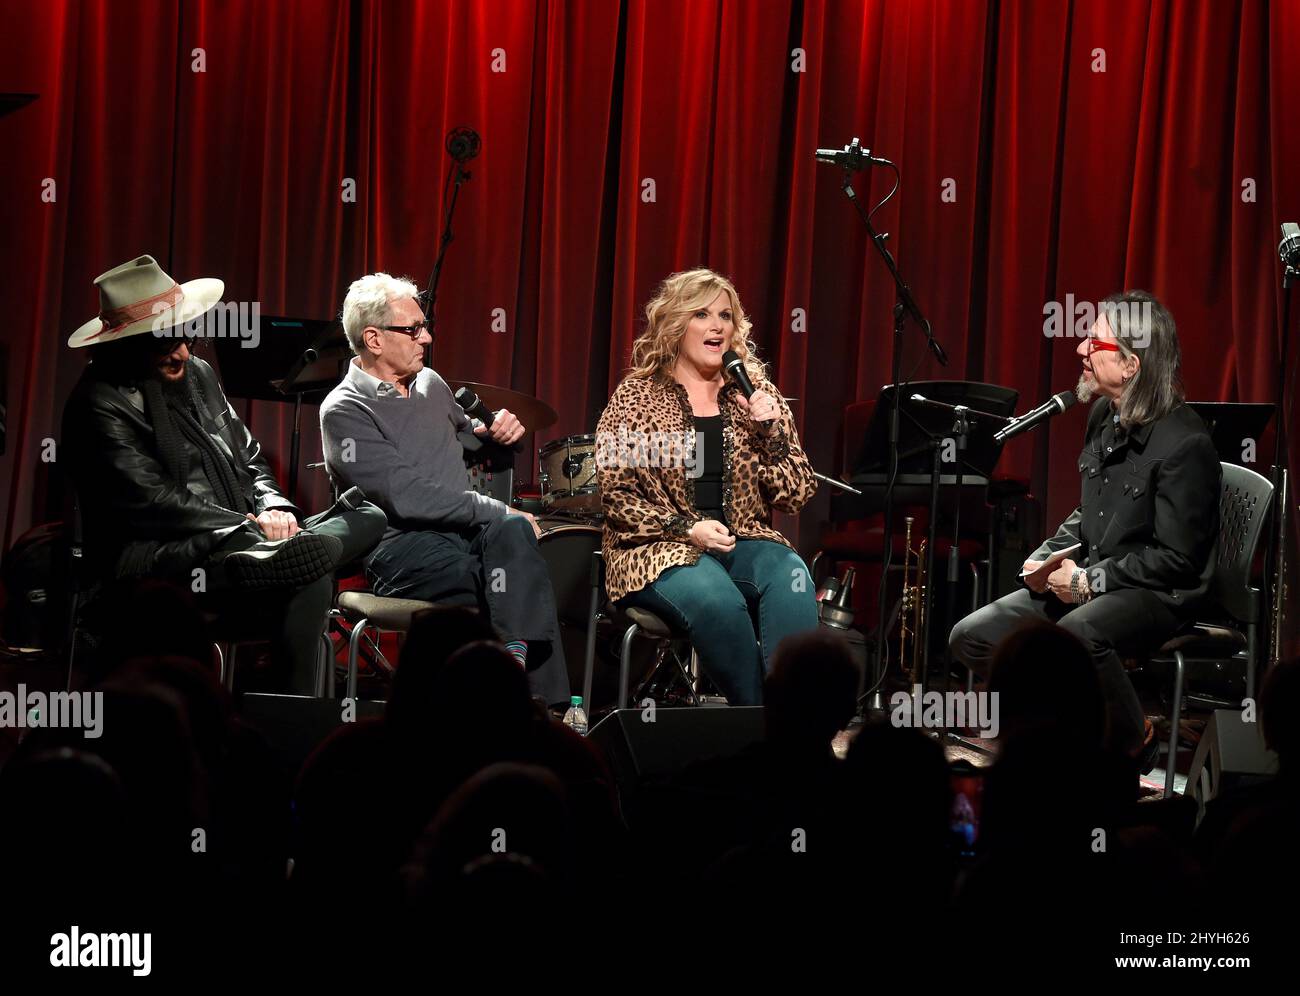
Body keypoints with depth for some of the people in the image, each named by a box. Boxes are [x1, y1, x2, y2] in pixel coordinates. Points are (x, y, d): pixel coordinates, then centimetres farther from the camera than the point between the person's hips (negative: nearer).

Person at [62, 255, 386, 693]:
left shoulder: (197, 374, 14)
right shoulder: (100, 405, -12)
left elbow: (249, 458, 20)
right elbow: (153, 502, -18)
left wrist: (273, 508, -2)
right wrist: (250, 524, -14)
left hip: (230, 541, 9)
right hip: (156, 562, -9)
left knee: (368, 517, -3)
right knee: (309, 580, -31)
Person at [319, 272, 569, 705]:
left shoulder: (430, 384, 18)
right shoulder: (345, 411, -6)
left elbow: (466, 439, 36)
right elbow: (407, 497, -17)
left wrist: (496, 434, 10)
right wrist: (497, 511, -18)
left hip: (466, 530, 6)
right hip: (402, 546, -6)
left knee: (511, 533, -31)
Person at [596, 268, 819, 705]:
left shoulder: (755, 393, 12)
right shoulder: (636, 397, 5)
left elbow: (795, 496, 9)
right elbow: (614, 494, -1)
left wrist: (772, 431, -8)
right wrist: (687, 529, -14)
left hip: (745, 542, 3)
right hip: (659, 549, -3)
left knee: (791, 579, -31)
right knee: (716, 600, -35)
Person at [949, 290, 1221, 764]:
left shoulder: (1184, 443, -18)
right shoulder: (1104, 416, 8)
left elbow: (1177, 559, -19)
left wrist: (1090, 580, -18)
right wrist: (1048, 556, 4)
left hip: (1158, 595, -9)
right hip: (1087, 583, 9)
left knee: (1076, 636, -40)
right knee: (971, 637, -5)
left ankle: (1134, 751, -15)